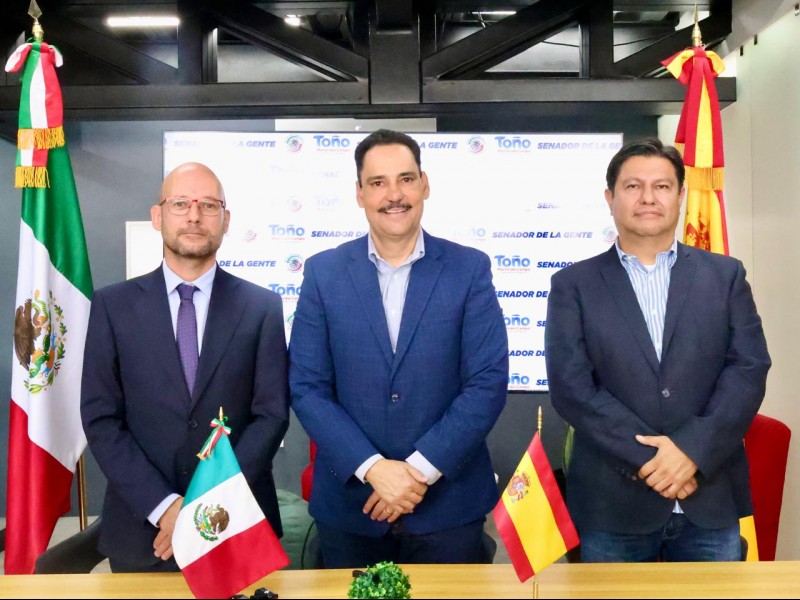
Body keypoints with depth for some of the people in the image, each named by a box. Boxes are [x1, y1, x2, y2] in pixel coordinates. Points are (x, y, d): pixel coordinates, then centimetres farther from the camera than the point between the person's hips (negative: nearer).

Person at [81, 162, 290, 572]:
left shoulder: (262, 306, -1)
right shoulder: (113, 305, 0)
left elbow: (272, 414, -4)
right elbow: (100, 418, -4)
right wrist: (163, 506, -13)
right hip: (141, 529, 0)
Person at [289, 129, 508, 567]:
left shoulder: (470, 269, -3)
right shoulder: (323, 272, -1)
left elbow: (488, 382, -8)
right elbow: (306, 388, -4)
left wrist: (422, 468, -14)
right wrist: (372, 467, -14)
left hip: (448, 503, 0)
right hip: (348, 502, 1)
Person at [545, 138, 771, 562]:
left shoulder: (725, 275, 7)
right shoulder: (573, 285, 1)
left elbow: (749, 369, -2)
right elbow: (570, 385, -7)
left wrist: (693, 449, -14)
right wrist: (646, 457, -14)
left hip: (711, 499, 2)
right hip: (613, 503, -1)